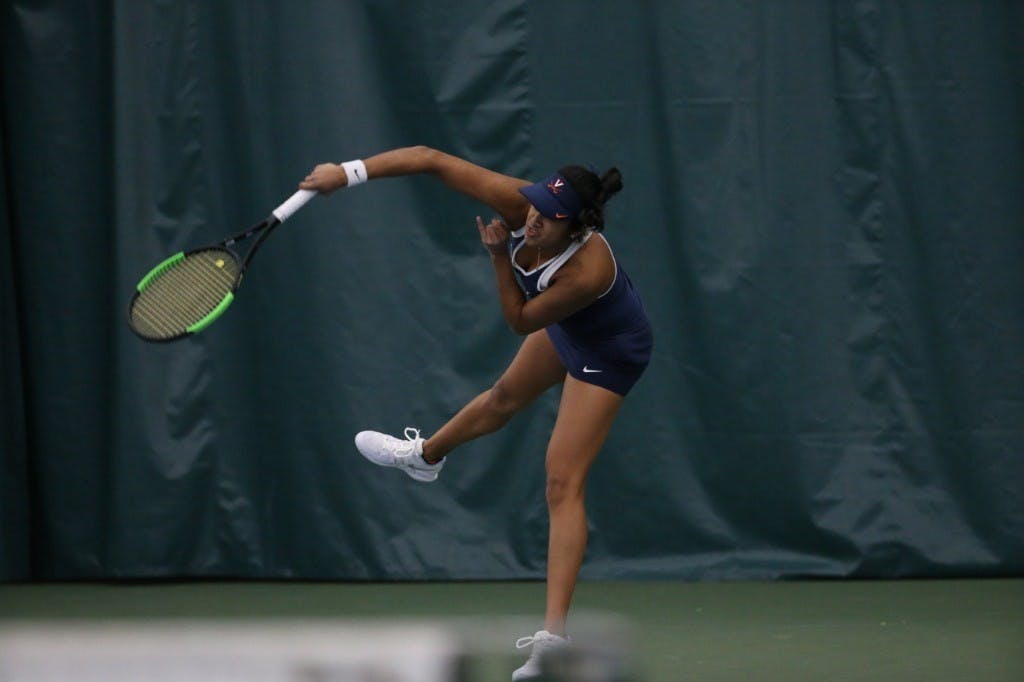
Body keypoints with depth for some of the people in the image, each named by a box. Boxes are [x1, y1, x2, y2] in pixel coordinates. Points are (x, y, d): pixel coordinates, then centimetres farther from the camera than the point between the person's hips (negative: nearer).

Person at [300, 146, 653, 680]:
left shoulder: (588, 272, -45)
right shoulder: (519, 206, -33)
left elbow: (520, 320, -28)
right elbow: (432, 161, -32)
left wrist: (499, 256, -33)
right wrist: (348, 173, -37)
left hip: (606, 354, -7)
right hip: (565, 331, 7)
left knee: (563, 484, -12)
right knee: (505, 397, 34)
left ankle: (554, 631, -14)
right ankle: (425, 455, 64)